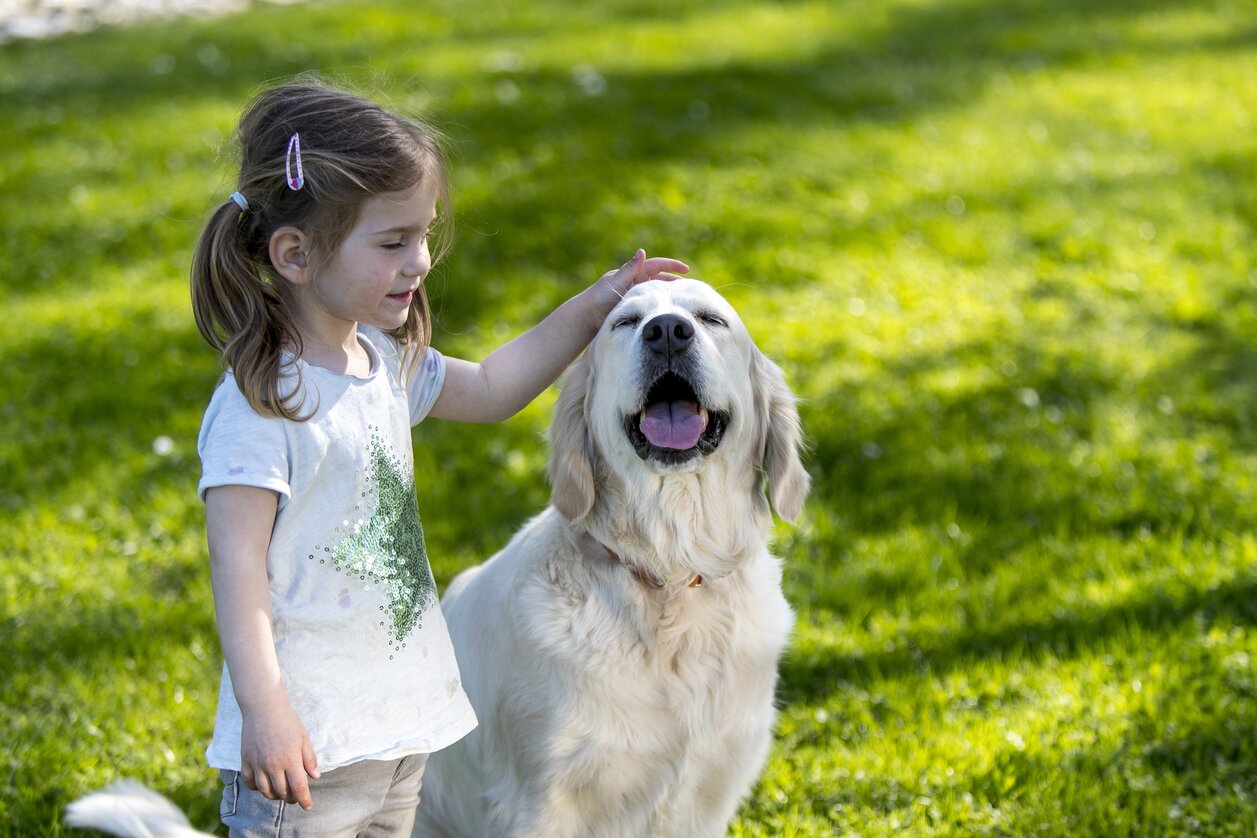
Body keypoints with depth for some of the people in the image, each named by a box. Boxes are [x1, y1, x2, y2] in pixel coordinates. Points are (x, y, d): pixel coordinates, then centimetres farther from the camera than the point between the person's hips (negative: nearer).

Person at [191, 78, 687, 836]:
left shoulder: (384, 361, 6)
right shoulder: (259, 403, -19)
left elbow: (489, 389, 23)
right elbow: (237, 560, -21)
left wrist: (589, 311, 17)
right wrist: (263, 708, -26)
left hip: (401, 719, 8)